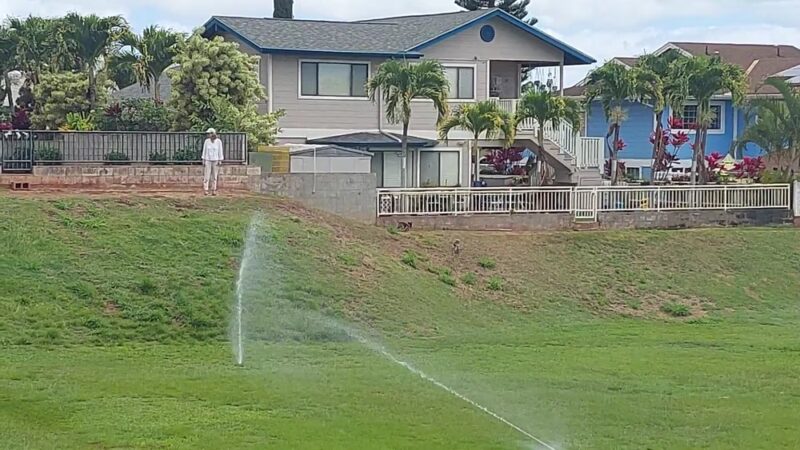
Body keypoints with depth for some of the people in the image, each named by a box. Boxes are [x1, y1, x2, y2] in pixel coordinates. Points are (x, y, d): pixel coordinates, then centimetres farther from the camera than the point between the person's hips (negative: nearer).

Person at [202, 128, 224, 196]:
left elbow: (220, 151, -3)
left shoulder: (219, 141, -6)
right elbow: (204, 151, 1)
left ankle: (213, 190, 7)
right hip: (208, 160, 0)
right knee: (207, 175, -7)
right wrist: (203, 161, -2)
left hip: (215, 161, 0)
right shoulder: (206, 141, -3)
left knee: (214, 176, 2)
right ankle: (205, 190, -6)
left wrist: (220, 161, -7)